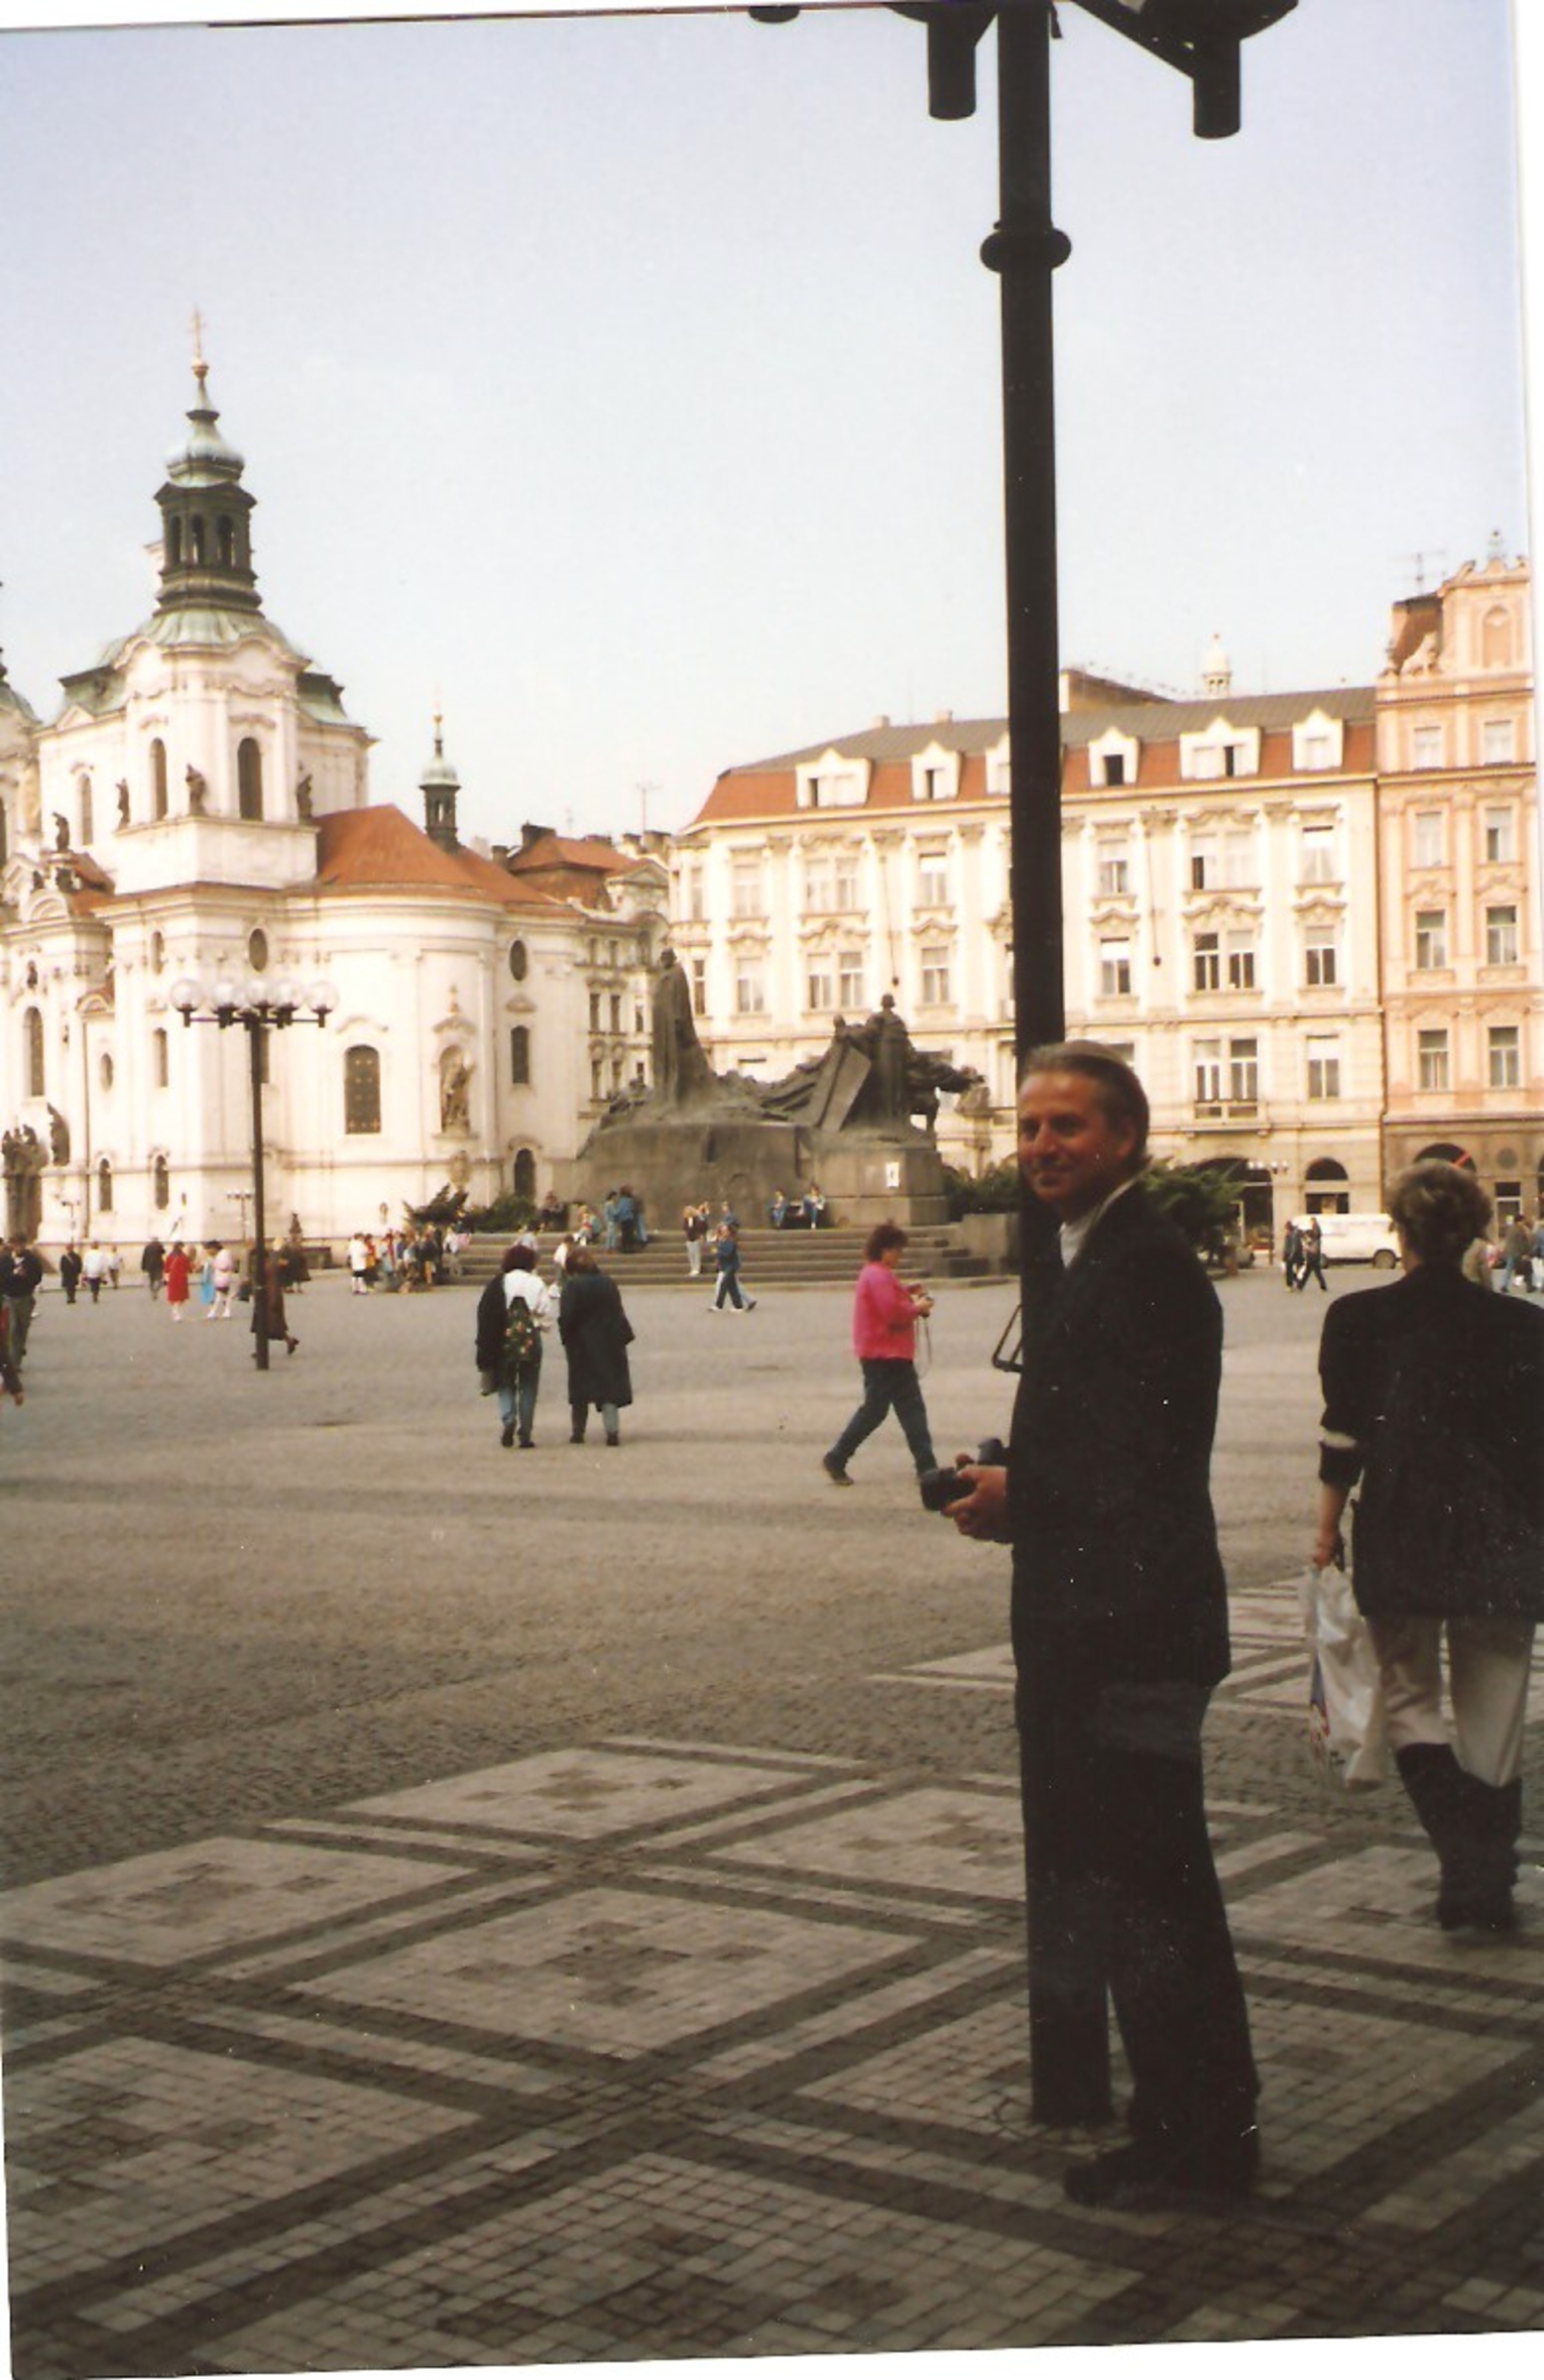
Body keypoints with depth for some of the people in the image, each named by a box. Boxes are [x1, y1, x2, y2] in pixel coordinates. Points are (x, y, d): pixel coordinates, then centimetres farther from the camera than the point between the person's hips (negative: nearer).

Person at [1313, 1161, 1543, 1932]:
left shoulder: (1359, 1319, -5)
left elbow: (1343, 1436, -3)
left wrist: (1328, 1524, 9)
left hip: (1399, 1541, -1)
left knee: (1410, 1700, 11)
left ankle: (1466, 1856, -9)